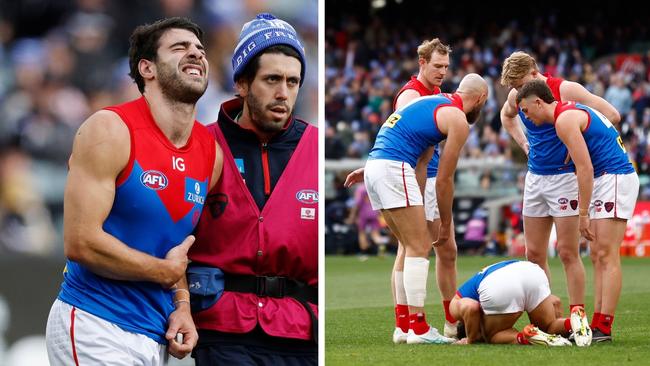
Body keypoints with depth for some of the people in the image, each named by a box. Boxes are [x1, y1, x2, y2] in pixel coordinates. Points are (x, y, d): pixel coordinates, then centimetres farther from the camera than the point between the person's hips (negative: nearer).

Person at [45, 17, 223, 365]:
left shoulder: (212, 153, 9)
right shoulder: (110, 130, -11)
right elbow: (81, 243, -18)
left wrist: (182, 305, 2)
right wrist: (167, 272, -10)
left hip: (156, 334, 6)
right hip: (95, 327, -6)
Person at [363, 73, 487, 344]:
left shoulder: (434, 103, 24)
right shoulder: (458, 120, -3)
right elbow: (444, 179, -1)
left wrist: (417, 208, 20)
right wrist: (446, 223, 9)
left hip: (374, 165, 9)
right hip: (394, 169, -9)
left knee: (412, 247, 16)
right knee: (419, 248, -6)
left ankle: (404, 324, 17)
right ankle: (417, 328, -10)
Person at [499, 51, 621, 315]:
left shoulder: (566, 90, -14)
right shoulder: (517, 95, 5)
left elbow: (611, 115, -14)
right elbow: (507, 116, 30)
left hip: (564, 176, -6)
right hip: (534, 176, 6)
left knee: (568, 253, -7)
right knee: (534, 254, 5)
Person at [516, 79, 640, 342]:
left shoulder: (564, 120, -14)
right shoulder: (572, 111, 16)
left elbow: (585, 168, -19)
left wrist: (583, 213, -15)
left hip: (615, 179, -10)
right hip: (605, 179, 10)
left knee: (606, 255, -12)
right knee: (598, 256, 8)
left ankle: (603, 328, -14)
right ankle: (597, 323, 6)